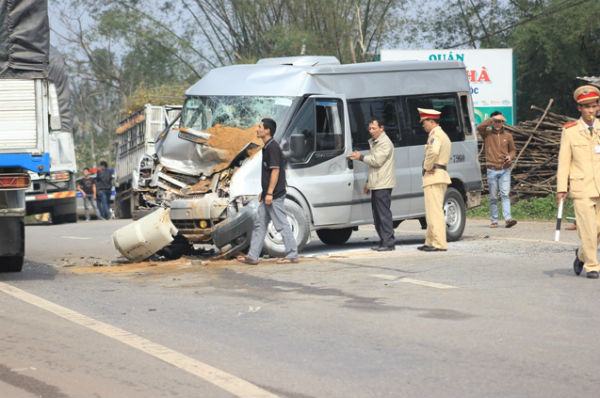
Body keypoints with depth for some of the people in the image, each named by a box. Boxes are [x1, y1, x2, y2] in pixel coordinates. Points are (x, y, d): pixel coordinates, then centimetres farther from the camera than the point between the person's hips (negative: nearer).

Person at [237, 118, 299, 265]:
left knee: (282, 225, -3)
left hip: (275, 196, -10)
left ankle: (292, 255, 4)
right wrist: (264, 192, 22)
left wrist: (270, 193, -21)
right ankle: (252, 256, 10)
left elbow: (275, 171, -20)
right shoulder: (266, 147, 15)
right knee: (259, 224, 9)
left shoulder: (273, 147, -16)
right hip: (268, 195, 10)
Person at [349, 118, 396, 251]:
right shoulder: (374, 142, 22)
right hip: (376, 184, 10)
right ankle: (383, 242, 14)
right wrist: (368, 182, 27)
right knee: (377, 214, 10)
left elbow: (377, 161, -19)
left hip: (383, 185, -10)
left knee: (384, 213, -11)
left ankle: (389, 243, -11)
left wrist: (361, 157, -7)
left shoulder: (385, 143, -10)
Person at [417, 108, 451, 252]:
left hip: (433, 176, -11)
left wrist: (426, 167, -17)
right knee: (432, 211, 15)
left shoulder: (435, 135, -11)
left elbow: (433, 152, -31)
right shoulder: (444, 135, 22)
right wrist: (429, 167, 4)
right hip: (442, 175, 11)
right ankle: (430, 242, 19)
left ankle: (440, 244, -14)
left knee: (435, 211, -11)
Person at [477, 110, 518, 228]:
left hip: (505, 170, 1)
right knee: (493, 197, 3)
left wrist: (510, 156, -3)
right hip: (492, 170, -1)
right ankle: (493, 221, 10)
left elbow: (513, 150, 19)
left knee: (505, 194, -10)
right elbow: (479, 127, -18)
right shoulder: (487, 133, 3)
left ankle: (508, 218, -18)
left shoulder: (507, 136, 10)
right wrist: (492, 119, -16)